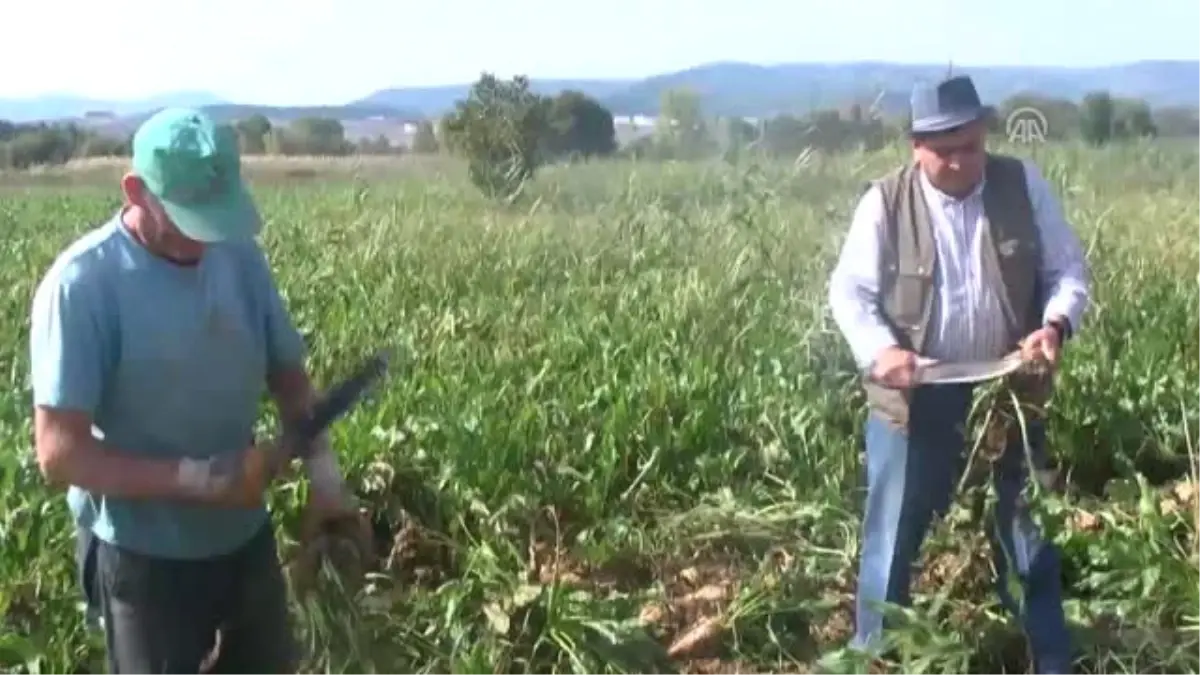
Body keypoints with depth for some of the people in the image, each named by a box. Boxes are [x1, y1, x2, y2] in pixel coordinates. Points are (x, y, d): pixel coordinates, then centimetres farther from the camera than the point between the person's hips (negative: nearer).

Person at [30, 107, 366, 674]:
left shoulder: (240, 257, -4)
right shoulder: (82, 285, -21)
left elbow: (287, 374, 5)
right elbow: (59, 454, -23)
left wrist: (324, 473, -11)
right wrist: (201, 478, -29)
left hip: (245, 537, 6)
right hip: (142, 556, -5)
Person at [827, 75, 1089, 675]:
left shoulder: (1024, 185, -5)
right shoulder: (885, 202, -10)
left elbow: (1068, 269, 1)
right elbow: (849, 291, -7)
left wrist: (1056, 323, -20)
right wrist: (878, 349, -26)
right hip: (914, 399, -2)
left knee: (1028, 533, 16)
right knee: (894, 533, 8)